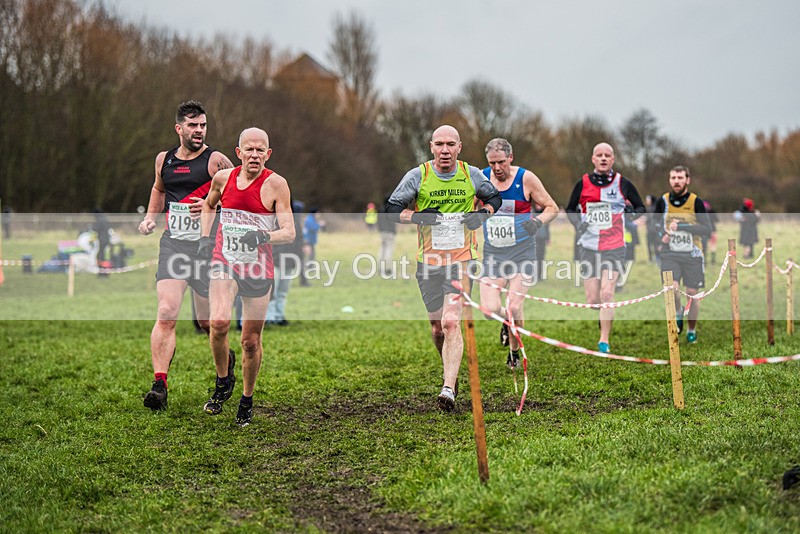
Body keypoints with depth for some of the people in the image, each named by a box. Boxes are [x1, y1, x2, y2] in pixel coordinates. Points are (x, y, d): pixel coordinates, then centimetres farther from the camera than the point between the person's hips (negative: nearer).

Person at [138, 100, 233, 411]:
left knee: (208, 321, 7)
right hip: (172, 245, 2)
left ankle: (225, 360, 40)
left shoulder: (216, 161, -4)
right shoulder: (164, 159, 10)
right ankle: (159, 384, -16)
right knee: (166, 313, -14)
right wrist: (150, 217, 16)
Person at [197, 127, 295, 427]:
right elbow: (209, 204, 25)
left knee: (251, 340, 4)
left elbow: (289, 232, -10)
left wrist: (265, 236, -30)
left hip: (259, 269, -1)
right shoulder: (223, 178, 2)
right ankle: (223, 381, 3)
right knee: (219, 323, -23)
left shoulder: (275, 184, -8)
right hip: (224, 261, 1)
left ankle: (247, 401, 26)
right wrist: (205, 238, 11)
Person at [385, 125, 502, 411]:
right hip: (428, 260, 2)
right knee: (437, 327, 10)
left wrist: (483, 213, -3)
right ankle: (449, 369, 39)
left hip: (462, 259, -1)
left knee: (451, 322, -18)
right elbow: (392, 209, 1)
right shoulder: (417, 176, -2)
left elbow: (494, 197, 19)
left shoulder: (472, 174, 1)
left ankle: (448, 389, -19)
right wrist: (419, 217, -17)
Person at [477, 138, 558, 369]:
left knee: (514, 308, -9)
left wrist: (538, 221, -18)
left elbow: (552, 208, 1)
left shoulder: (526, 178, -6)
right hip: (492, 254, 2)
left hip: (522, 253, -2)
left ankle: (514, 352, 18)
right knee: (490, 309, -11)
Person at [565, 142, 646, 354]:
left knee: (607, 293, -15)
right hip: (588, 247, 1)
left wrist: (632, 212, -9)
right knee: (592, 299, 0)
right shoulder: (583, 183, 3)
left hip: (614, 248, -1)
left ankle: (604, 341, -8)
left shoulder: (622, 183, 1)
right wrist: (578, 223, -3)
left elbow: (641, 207, 13)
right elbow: (570, 209, 16)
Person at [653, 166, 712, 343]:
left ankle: (692, 330, 24)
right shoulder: (663, 201, 1)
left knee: (692, 293, 4)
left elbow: (707, 229, -12)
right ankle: (678, 313, 11)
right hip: (670, 253, 1)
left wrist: (682, 226, -23)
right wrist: (662, 236, -4)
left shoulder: (696, 202, -7)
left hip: (692, 255, -1)